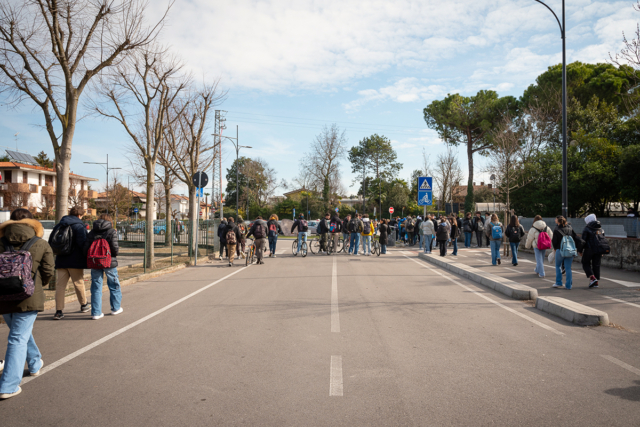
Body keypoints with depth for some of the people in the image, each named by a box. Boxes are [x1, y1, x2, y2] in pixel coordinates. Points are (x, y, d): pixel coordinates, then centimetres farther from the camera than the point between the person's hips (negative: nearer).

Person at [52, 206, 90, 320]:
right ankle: (84, 305, 27)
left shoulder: (58, 226, 11)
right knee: (79, 283, 10)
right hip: (75, 261, -4)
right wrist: (87, 257, -8)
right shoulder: (79, 226, -8)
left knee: (60, 285, 2)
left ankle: (59, 311, -2)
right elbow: (83, 243, -16)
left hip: (61, 261, 4)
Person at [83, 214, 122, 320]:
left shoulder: (92, 232, 3)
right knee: (114, 285, 15)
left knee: (96, 287, 8)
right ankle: (116, 308, 26)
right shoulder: (112, 232, -6)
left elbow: (85, 249, -2)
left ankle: (96, 312, 8)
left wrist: (90, 259, 12)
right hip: (109, 263, -2)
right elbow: (115, 248, -15)